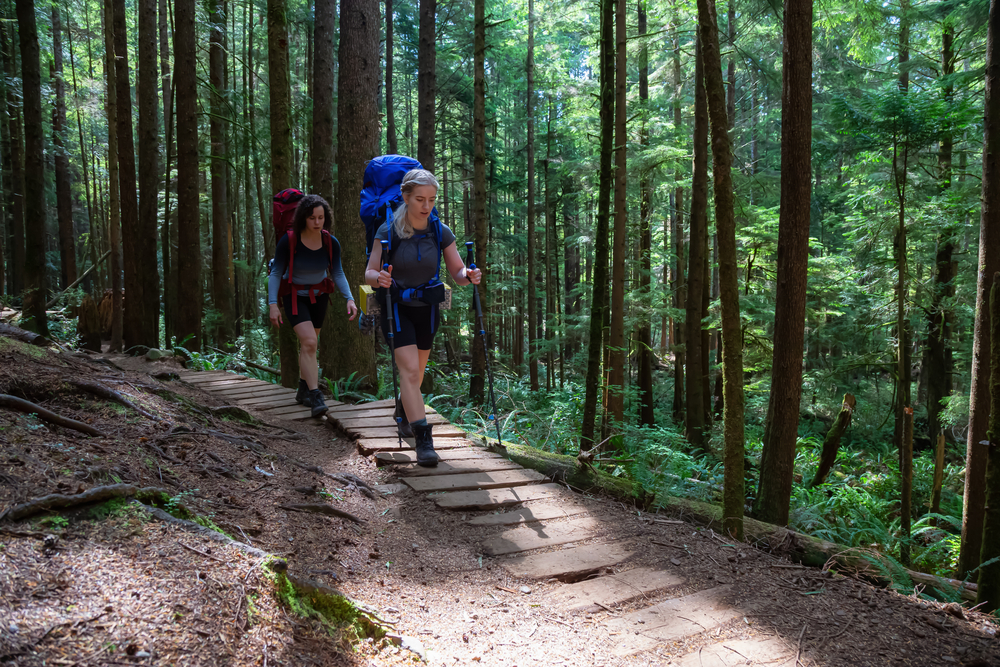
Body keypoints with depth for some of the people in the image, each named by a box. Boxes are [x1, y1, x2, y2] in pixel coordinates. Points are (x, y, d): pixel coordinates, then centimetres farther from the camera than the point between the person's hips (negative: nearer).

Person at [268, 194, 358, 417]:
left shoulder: (331, 243, -13)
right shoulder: (288, 241, -21)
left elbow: (338, 275, -6)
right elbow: (276, 273, -15)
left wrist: (350, 299, -20)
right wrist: (273, 304, -23)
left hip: (318, 296, 4)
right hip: (294, 297, -4)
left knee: (308, 344, 15)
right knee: (309, 342, -22)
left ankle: (303, 390, 34)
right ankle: (316, 398, -22)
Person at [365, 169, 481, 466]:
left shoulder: (441, 232, -8)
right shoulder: (388, 231, -15)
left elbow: (457, 271, -4)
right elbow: (369, 273, -14)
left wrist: (469, 276, -27)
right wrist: (380, 279, -37)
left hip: (427, 307, 4)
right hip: (396, 307, -4)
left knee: (417, 371, 17)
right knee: (409, 369, -18)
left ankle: (403, 413, 46)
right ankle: (423, 439, -18)